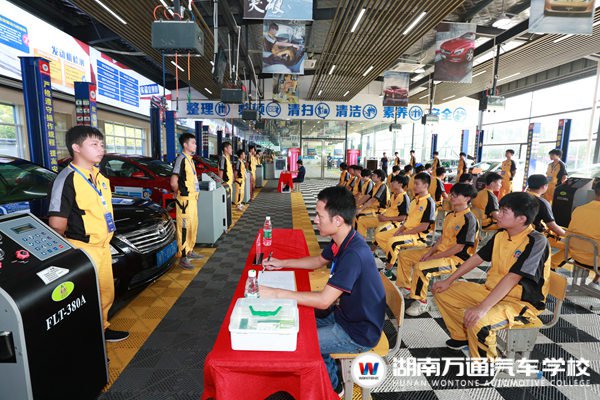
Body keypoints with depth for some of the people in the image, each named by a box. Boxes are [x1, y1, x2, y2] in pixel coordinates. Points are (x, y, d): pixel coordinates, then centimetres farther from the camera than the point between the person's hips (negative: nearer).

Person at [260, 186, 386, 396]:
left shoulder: (354, 254, -34)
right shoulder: (342, 241, -5)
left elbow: (324, 300, -34)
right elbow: (319, 261, 13)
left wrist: (275, 293, -31)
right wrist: (283, 263, 6)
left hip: (359, 333, -8)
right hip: (346, 314, 8)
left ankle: (332, 388, 24)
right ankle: (330, 379, 33)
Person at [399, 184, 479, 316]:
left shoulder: (469, 219, -18)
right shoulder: (450, 215, 9)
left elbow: (459, 247, -21)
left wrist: (434, 257, -18)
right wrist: (430, 252, -1)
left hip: (456, 258, -9)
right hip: (440, 250, 9)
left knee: (420, 267, -33)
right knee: (404, 255, 5)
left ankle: (421, 303, -11)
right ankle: (406, 288, 19)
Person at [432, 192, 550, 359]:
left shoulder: (536, 242, -22)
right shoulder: (501, 235, 1)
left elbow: (512, 278, -31)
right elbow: (477, 258, 7)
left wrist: (483, 308, -37)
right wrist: (449, 281, 4)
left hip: (522, 302, -8)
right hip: (492, 290, 8)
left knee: (478, 322, -35)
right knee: (443, 292, 5)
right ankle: (462, 336, 24)